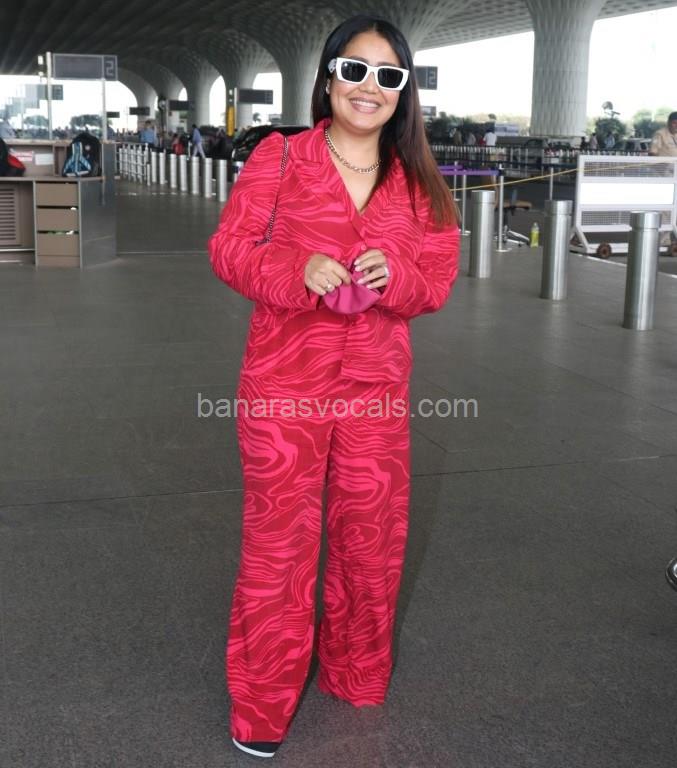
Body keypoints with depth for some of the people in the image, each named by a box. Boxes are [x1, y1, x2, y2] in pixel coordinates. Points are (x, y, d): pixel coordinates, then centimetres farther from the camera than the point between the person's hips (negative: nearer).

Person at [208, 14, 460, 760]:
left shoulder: (419, 181, 6)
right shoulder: (279, 157, -3)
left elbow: (438, 277, 5)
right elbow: (229, 247, -4)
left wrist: (394, 275, -18)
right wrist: (296, 271, -24)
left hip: (377, 385, 4)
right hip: (284, 382, -3)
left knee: (373, 536, 14)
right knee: (279, 539, 3)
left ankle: (359, 677, 39)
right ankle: (260, 709, 21)